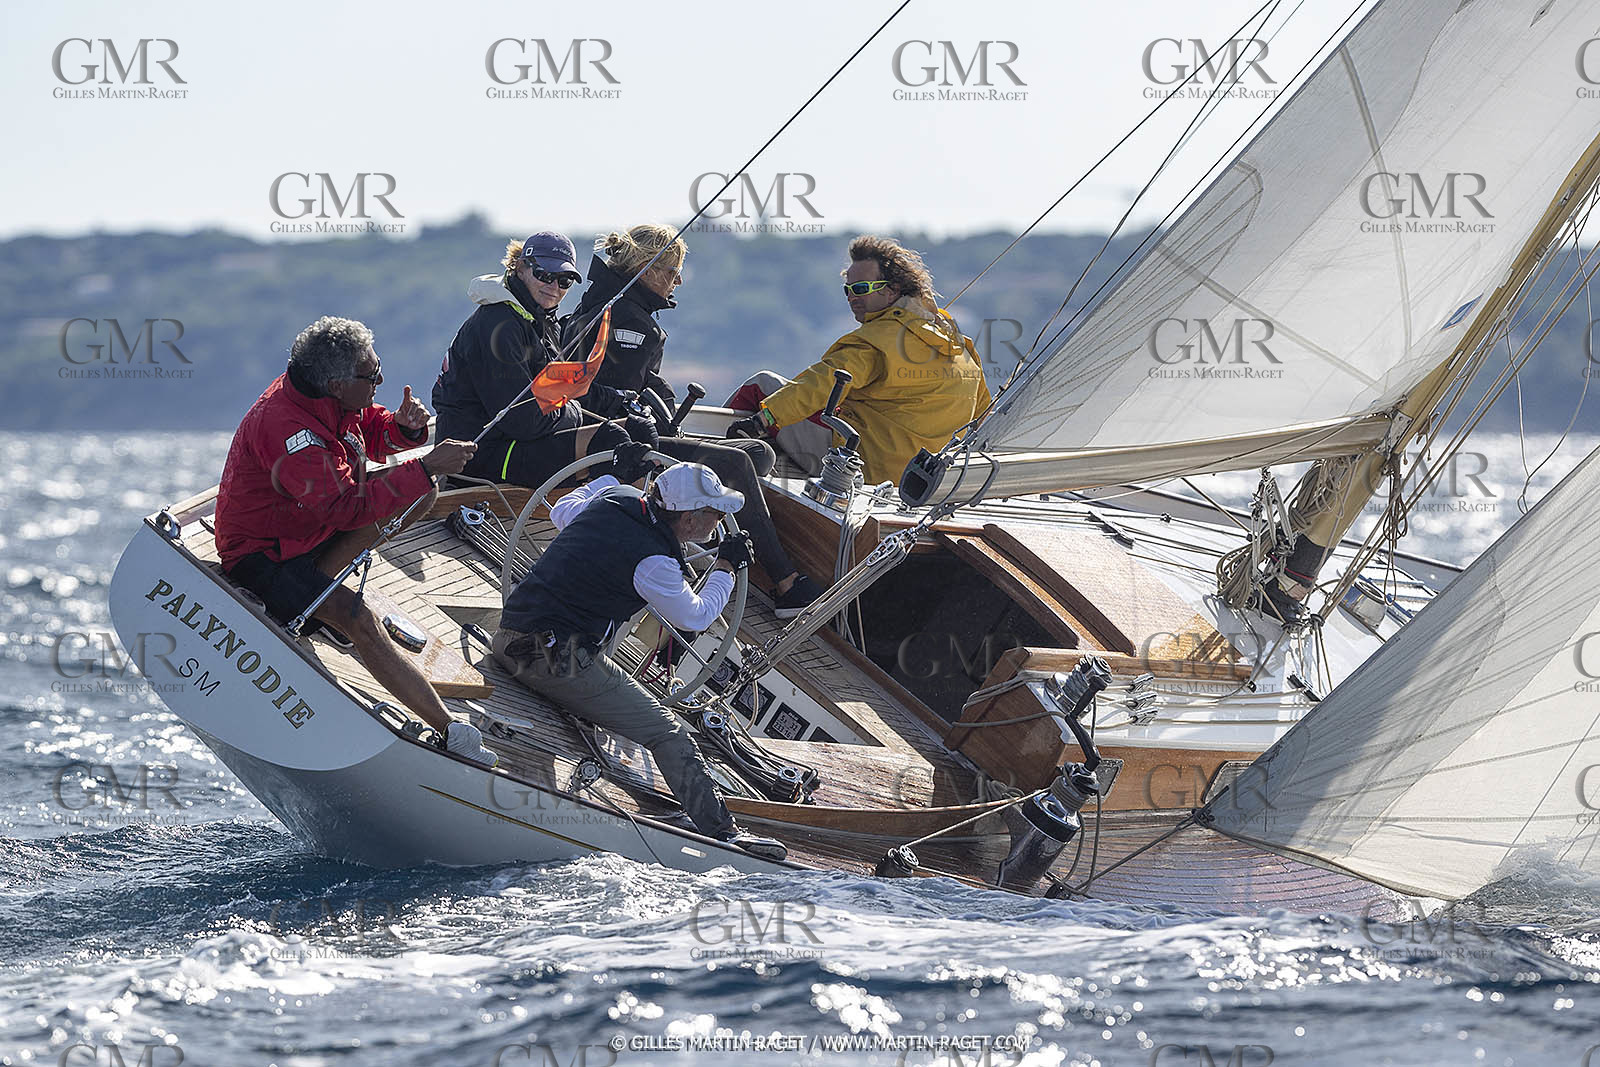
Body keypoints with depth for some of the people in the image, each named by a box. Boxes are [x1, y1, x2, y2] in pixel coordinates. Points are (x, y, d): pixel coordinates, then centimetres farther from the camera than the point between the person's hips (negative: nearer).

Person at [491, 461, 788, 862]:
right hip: (555, 659, -9)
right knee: (668, 734, -6)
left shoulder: (618, 497, 6)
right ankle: (721, 832, -6)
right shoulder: (652, 561, -17)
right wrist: (726, 567, 15)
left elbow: (562, 512, 28)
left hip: (508, 638, 9)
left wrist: (612, 475, 41)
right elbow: (696, 617, 1)